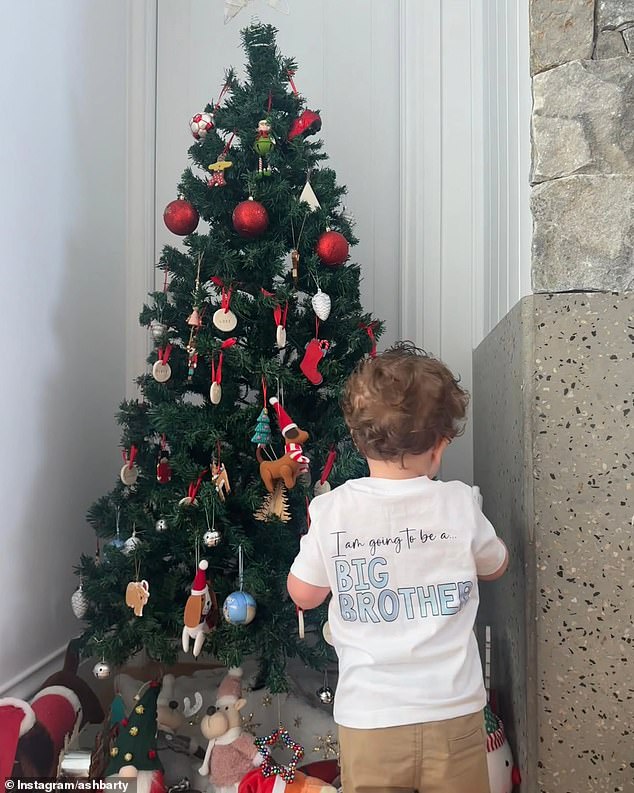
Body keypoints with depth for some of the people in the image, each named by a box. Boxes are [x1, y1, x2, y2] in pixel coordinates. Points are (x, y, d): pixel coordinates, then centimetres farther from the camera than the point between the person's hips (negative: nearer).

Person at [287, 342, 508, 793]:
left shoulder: (330, 511, -12)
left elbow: (303, 595, 3)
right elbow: (496, 567, 10)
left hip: (368, 721, 0)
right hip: (454, 714, 0)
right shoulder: (459, 504, -11)